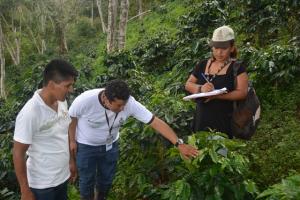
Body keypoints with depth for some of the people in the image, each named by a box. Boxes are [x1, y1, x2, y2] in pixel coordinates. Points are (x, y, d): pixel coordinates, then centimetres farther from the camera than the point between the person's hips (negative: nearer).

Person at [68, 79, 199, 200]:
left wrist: (179, 144, -34)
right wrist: (72, 140, -6)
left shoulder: (130, 103, -30)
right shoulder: (85, 100, -34)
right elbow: (71, 117, -13)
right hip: (86, 146, -2)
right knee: (87, 180, 9)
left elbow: (156, 122, -30)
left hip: (110, 145, 2)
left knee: (107, 178, 16)